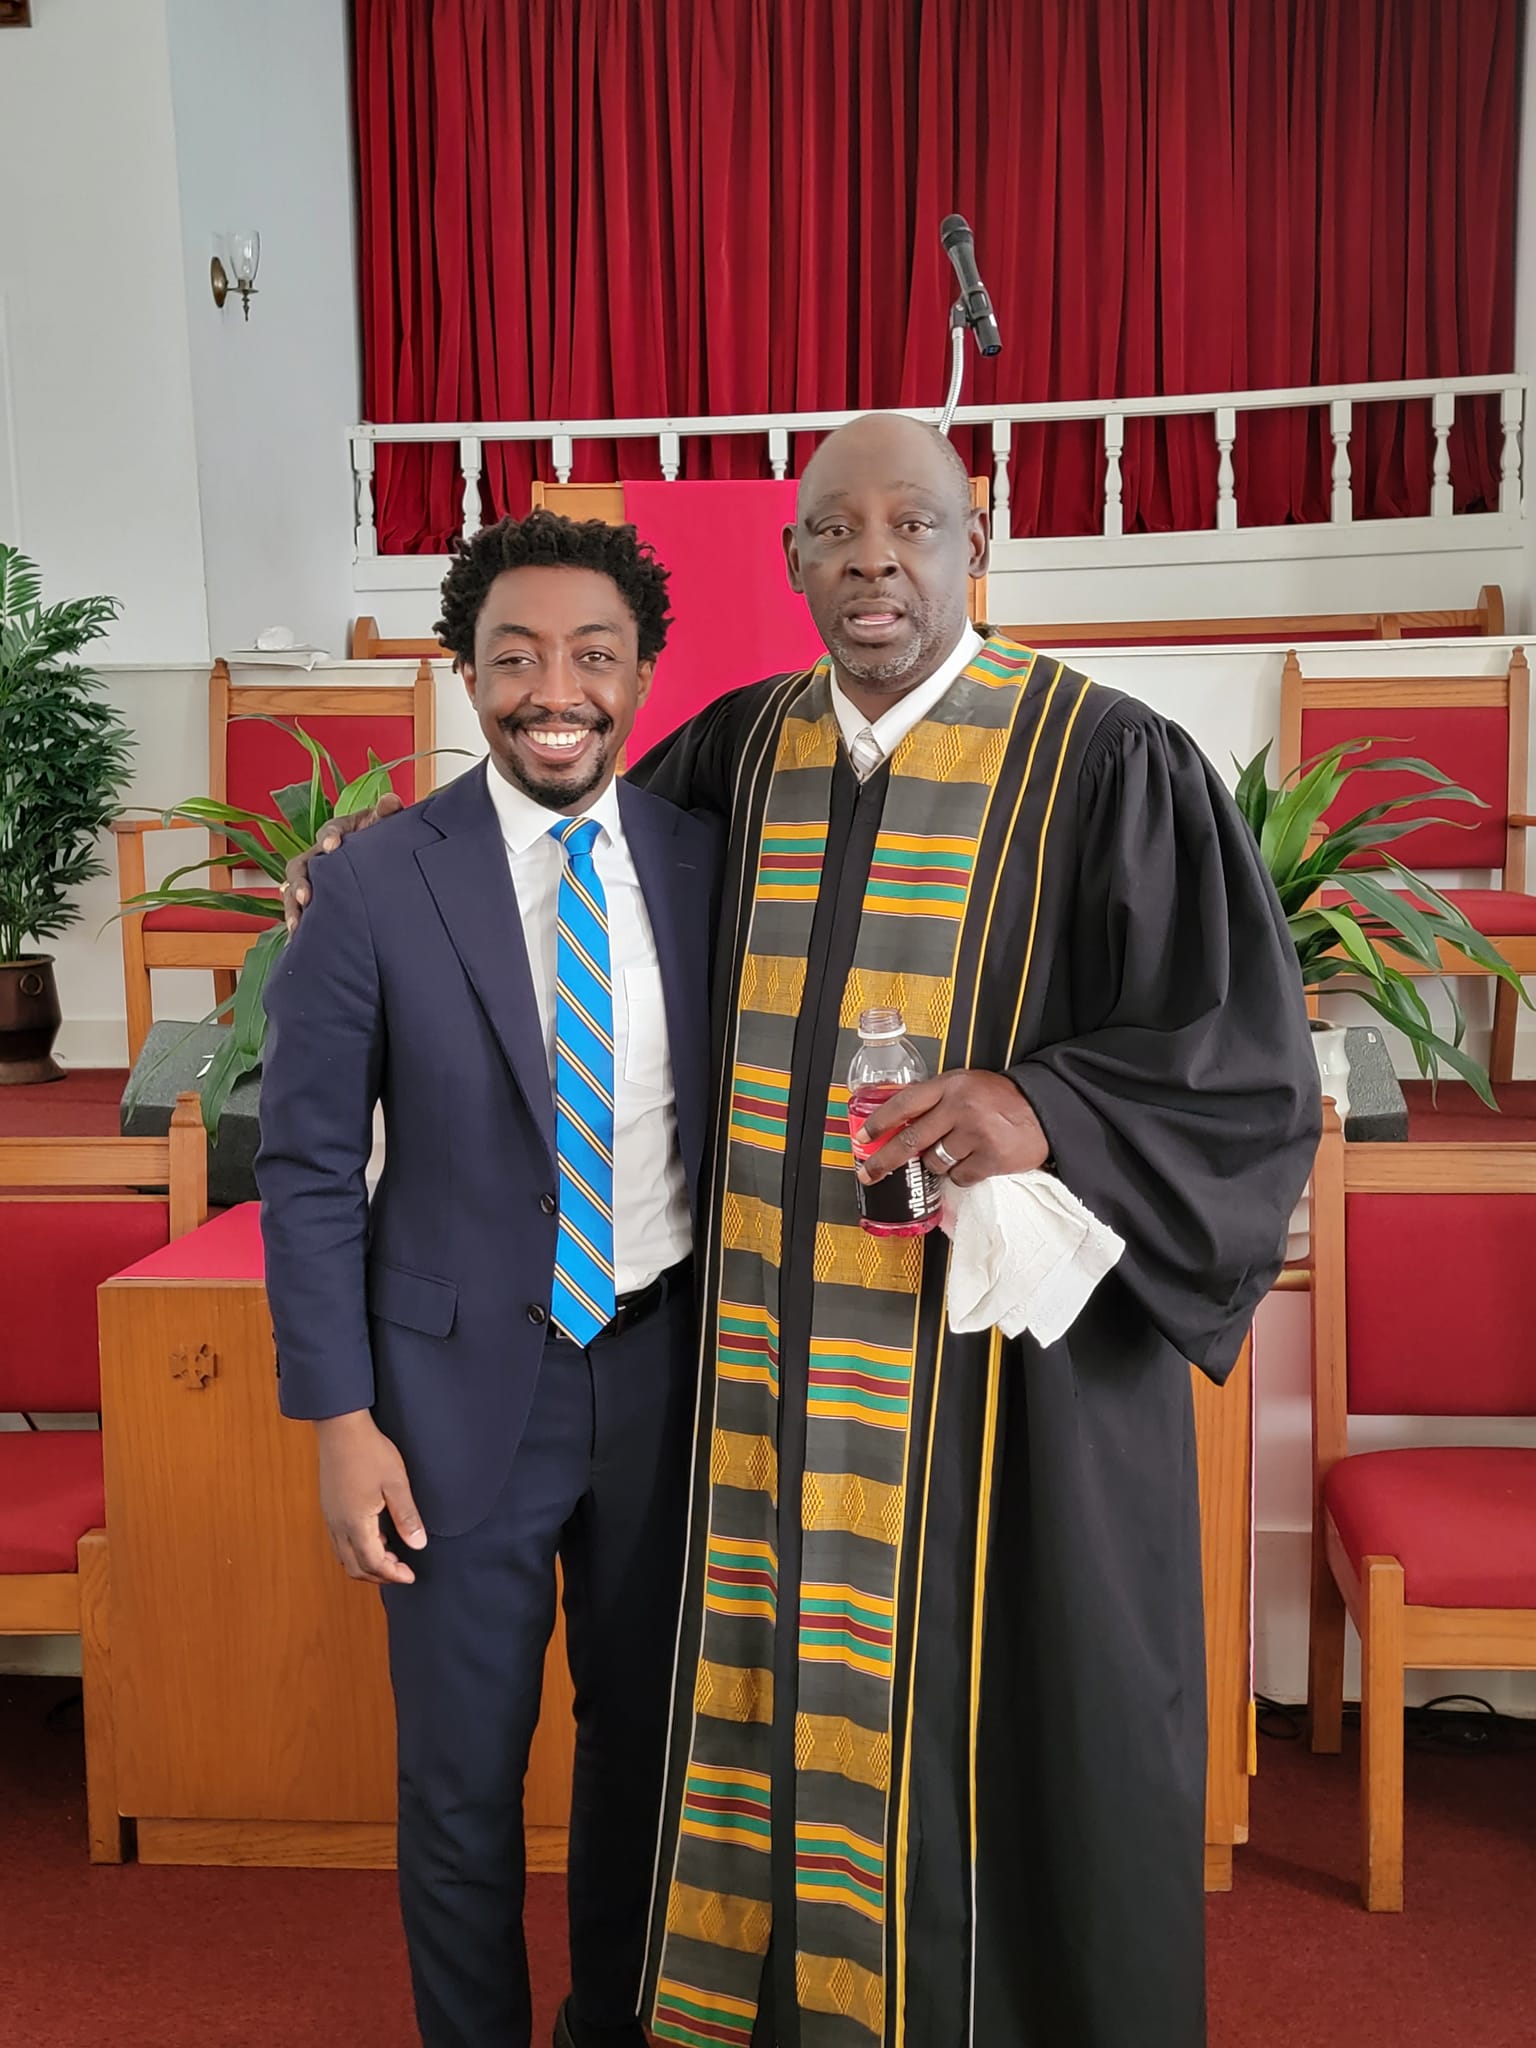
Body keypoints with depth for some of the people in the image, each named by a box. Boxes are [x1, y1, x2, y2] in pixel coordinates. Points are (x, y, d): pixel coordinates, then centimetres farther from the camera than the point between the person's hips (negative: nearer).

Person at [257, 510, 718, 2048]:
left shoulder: (703, 866, -2)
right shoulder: (373, 891, -11)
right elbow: (307, 1171, -6)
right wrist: (341, 1420, -9)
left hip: (667, 1368, 3)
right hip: (465, 1382, -3)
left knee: (641, 1730, 20)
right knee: (462, 1772, 10)